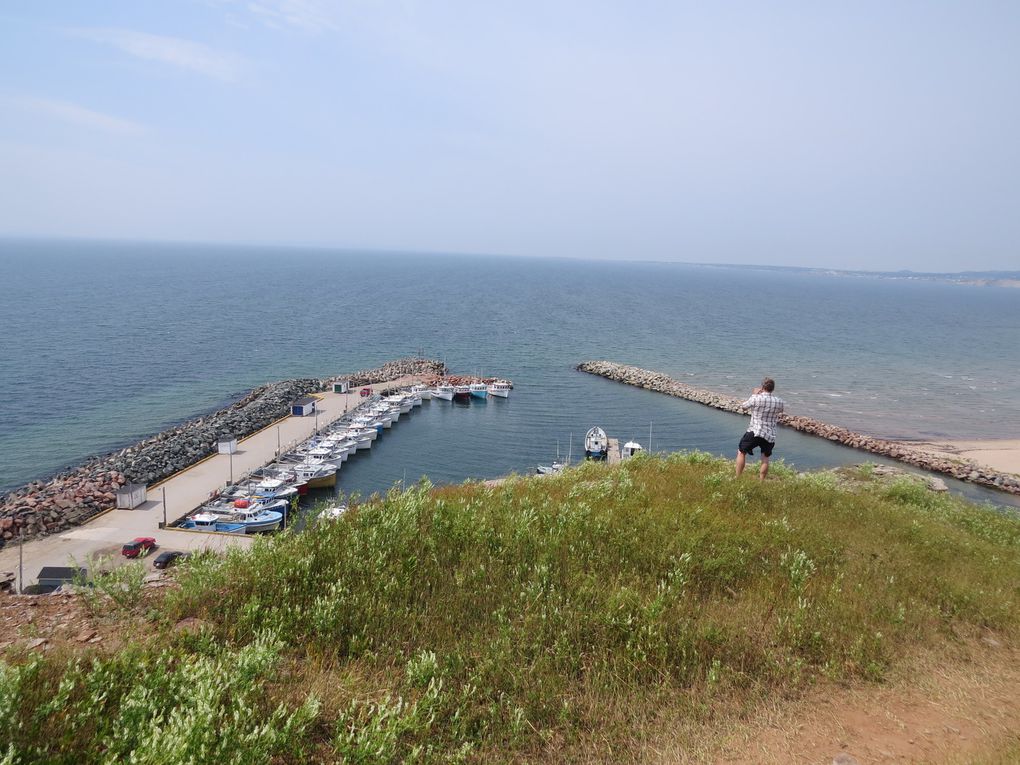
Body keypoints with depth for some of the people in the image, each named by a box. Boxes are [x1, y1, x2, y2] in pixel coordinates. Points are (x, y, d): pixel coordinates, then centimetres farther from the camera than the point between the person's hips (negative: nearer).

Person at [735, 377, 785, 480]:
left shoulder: (756, 398, -11)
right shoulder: (779, 402, 1)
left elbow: (743, 406, 7)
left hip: (754, 432, -3)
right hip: (770, 436, 3)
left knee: (741, 452, 12)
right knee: (765, 458, 14)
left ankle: (737, 479, 10)